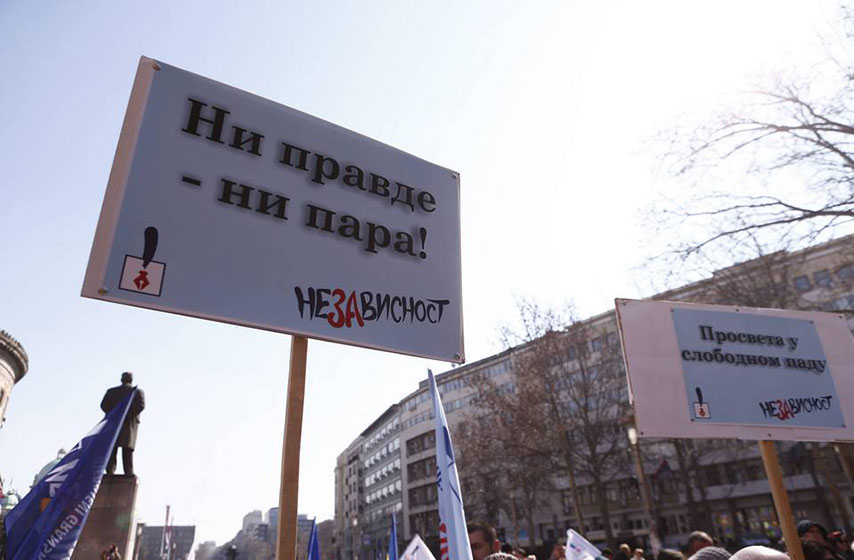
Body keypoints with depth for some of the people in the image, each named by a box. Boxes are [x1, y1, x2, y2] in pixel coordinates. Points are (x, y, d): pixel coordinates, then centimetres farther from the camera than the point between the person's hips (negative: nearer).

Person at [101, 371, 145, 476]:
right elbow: (140, 405, -11)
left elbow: (103, 405, 1)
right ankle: (128, 472, -7)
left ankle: (110, 471, 4)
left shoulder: (111, 391, 10)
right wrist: (129, 415, -5)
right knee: (127, 448, -2)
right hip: (130, 424, -2)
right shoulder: (138, 391, 3)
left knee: (112, 449, 8)